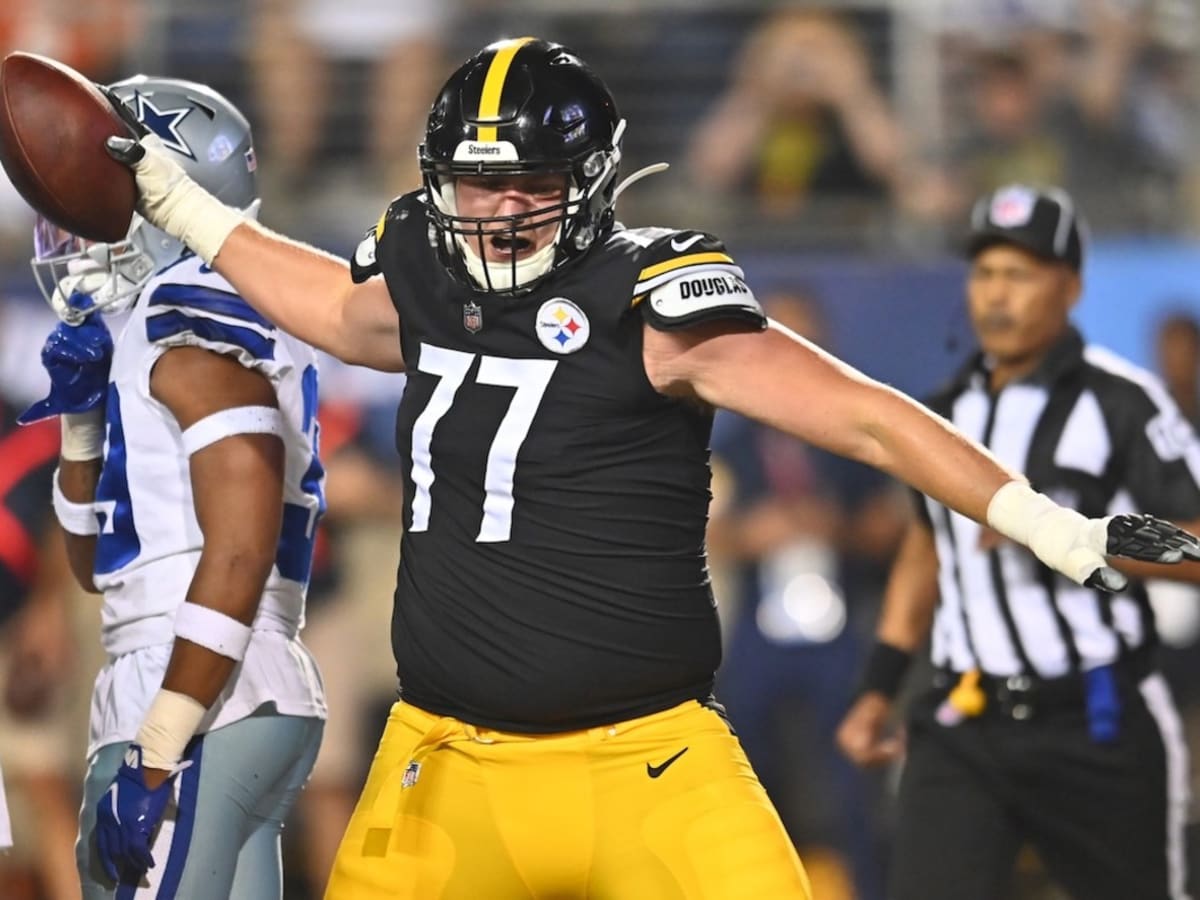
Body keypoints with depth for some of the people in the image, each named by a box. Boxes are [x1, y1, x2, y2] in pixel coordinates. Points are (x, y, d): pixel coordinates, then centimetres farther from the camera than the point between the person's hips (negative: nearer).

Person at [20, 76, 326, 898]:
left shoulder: (202, 325, -10)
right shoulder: (148, 333, 19)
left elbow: (238, 558, -19)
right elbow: (99, 566, 27)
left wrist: (157, 759, -21)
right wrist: (82, 419, 13)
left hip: (206, 711, -10)